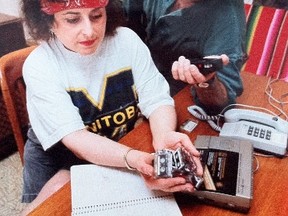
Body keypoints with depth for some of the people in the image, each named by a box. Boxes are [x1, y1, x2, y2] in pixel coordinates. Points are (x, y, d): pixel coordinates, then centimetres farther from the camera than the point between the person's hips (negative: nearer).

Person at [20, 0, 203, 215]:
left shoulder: (126, 40, -14)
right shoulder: (39, 65, -21)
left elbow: (156, 99, -15)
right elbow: (74, 137, -30)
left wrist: (164, 137, -40)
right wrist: (134, 158, -48)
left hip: (124, 144, 2)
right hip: (59, 154, -1)